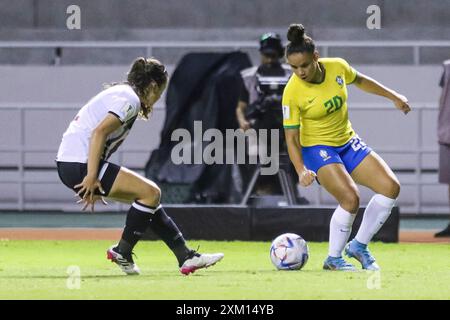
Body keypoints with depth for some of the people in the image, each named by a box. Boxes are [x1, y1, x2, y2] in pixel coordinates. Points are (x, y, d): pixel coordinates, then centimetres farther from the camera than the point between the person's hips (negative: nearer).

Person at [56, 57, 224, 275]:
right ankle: (122, 253, 1)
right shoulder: (129, 99, -10)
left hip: (71, 164, 11)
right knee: (150, 193, -10)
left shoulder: (120, 92, 20)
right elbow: (99, 132, -22)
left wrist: (94, 184, 24)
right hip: (79, 165, -11)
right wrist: (91, 177, -24)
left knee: (148, 196, 13)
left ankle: (186, 257, 12)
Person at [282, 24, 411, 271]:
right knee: (350, 198, -27)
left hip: (347, 142, 6)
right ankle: (333, 259, -7)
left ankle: (359, 246, 8)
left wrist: (394, 97, 17)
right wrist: (301, 171, -33)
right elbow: (291, 137, -19)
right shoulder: (292, 92, -24)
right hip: (317, 148, -6)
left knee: (391, 187, -6)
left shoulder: (337, 67, -12)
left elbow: (360, 81, 12)